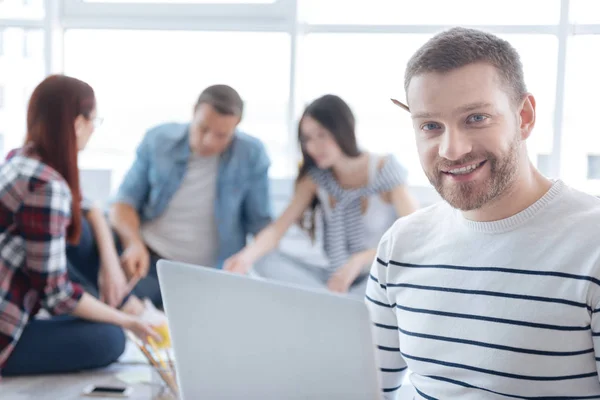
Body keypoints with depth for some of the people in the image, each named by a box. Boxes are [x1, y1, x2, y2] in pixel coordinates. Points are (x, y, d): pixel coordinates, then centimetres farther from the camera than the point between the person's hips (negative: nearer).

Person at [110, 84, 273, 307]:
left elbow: (260, 223, 2)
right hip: (150, 259, 1)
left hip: (211, 273, 0)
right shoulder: (158, 140, -1)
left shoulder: (251, 155, -5)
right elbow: (125, 201, 5)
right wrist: (134, 243, -15)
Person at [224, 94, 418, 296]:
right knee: (267, 263, -18)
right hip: (334, 280, 4)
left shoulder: (384, 170, -11)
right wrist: (247, 256, -31)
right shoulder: (316, 176, 0)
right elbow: (278, 227, -9)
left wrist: (359, 260, -33)